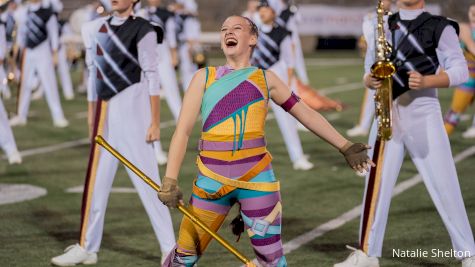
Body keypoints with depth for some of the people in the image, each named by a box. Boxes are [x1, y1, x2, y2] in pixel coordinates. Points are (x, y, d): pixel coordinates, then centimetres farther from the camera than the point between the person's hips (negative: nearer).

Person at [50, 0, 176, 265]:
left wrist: (155, 122, -14)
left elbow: (152, 77, -10)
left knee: (147, 181, -7)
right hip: (105, 113, 7)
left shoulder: (142, 30, -7)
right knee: (96, 181, 12)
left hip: (132, 110, -7)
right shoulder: (97, 28, 11)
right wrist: (92, 116, 17)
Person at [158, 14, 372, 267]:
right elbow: (183, 130, 5)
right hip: (212, 177, 0)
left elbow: (305, 113, 17)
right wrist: (170, 180, -5)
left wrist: (346, 147, 12)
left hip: (257, 177, 0)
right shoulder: (205, 77, 11)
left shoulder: (265, 78, 12)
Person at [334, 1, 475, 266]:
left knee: (444, 184, -6)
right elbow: (371, 69, 16)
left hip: (422, 110, -4)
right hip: (387, 112, 4)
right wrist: (369, 80, -8)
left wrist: (426, 81, -22)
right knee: (376, 184, 5)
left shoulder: (440, 27, 1)